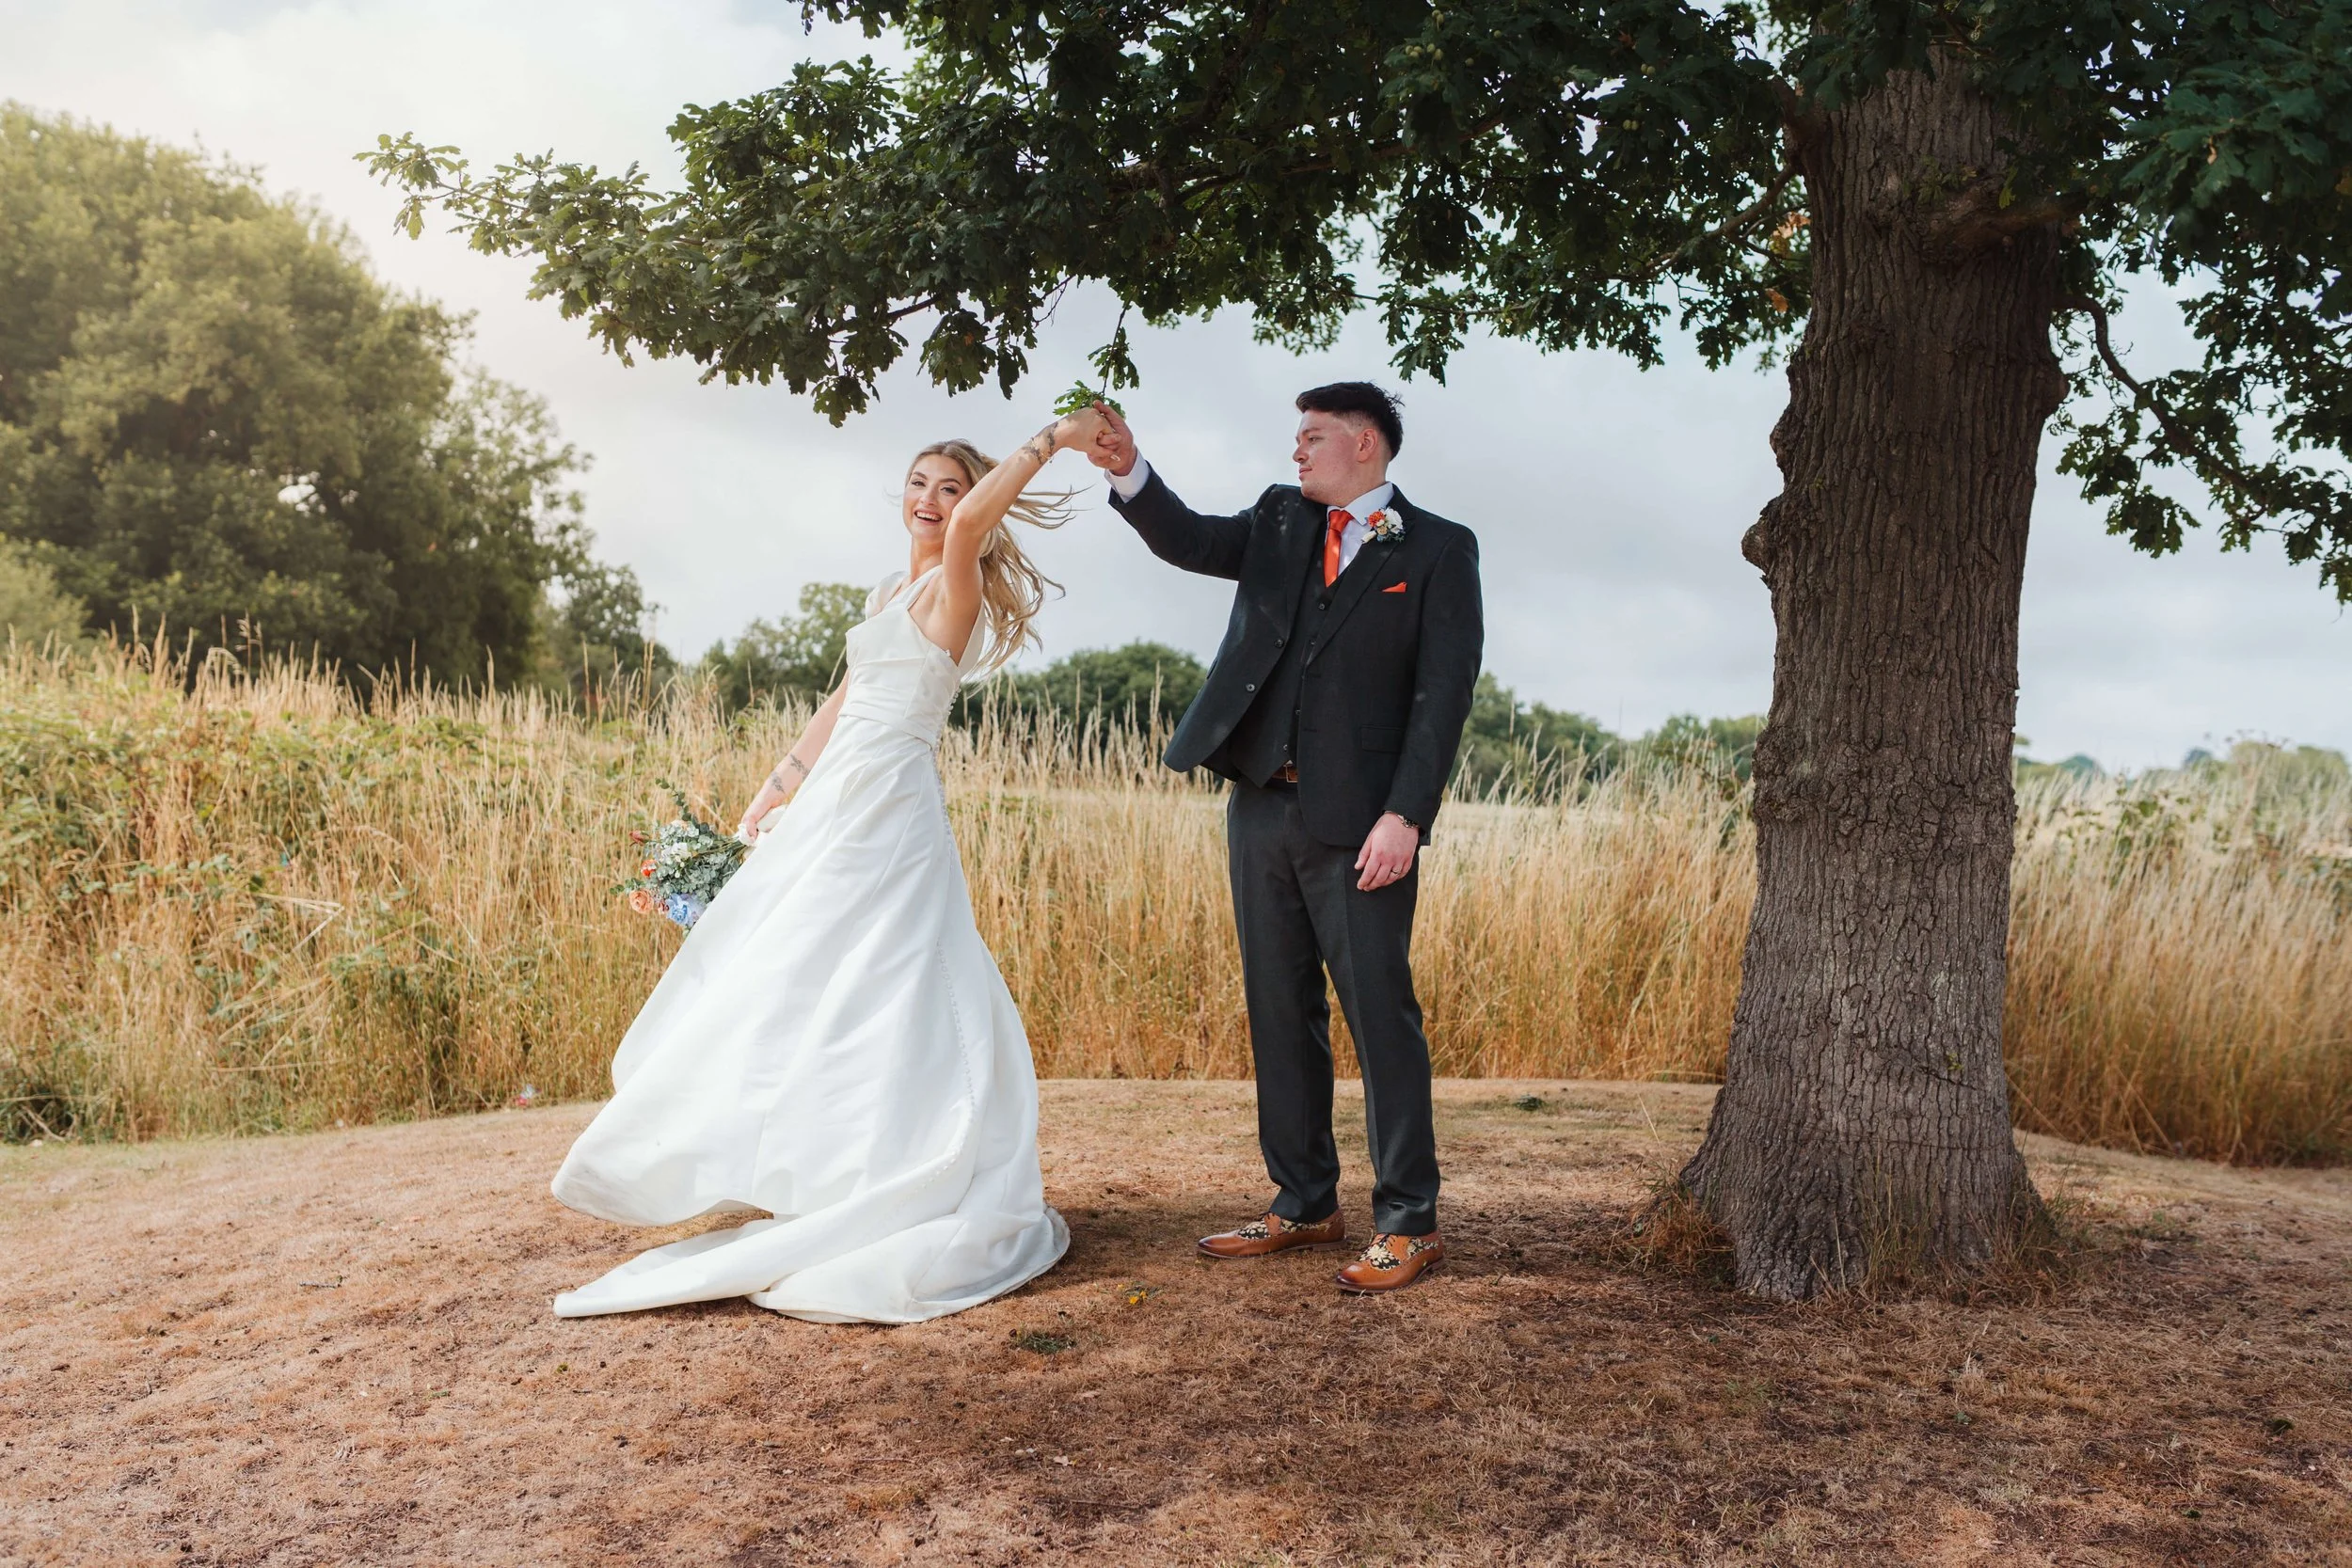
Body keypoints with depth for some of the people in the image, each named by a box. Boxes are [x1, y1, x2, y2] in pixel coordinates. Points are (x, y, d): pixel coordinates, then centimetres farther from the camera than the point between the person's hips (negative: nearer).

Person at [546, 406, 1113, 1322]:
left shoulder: (953, 587, -9)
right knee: (809, 992, 14)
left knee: (863, 998, -9)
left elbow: (968, 525, -32)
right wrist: (781, 784, 22)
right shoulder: (890, 593, 18)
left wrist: (1053, 440, -25)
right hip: (834, 803, 9)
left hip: (887, 809, -9)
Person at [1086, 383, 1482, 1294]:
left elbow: (1443, 694, -8)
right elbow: (1190, 543, 0)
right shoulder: (1280, 521, 15)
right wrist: (1128, 472, -17)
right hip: (1263, 808, 6)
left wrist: (1403, 816, -16)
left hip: (1359, 822, -5)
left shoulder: (1438, 550, -1)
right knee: (1281, 1015, 11)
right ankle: (1304, 1205, 22)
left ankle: (1408, 1224, 6)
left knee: (1381, 1016, -4)